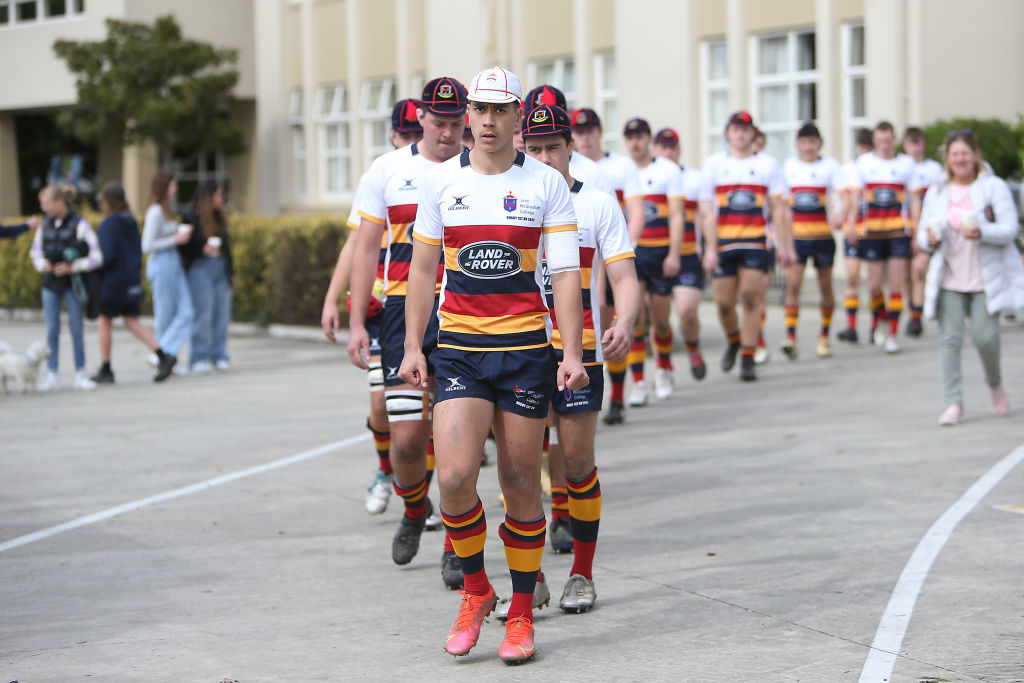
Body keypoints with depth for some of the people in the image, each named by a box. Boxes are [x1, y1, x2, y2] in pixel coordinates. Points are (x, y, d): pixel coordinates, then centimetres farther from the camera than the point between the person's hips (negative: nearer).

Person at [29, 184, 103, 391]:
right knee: (52, 330, 2)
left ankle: (80, 374, 14)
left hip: (73, 282, -4)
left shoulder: (79, 224, -11)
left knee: (76, 329, 5)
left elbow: (96, 257, -11)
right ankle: (51, 375, 5)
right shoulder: (45, 225, 3)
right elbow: (35, 250, 17)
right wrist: (42, 264, -3)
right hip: (51, 283, 4)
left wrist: (72, 267, -18)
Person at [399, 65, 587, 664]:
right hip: (458, 347, 1)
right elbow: (423, 266, 12)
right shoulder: (441, 182, 5)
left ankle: (522, 614, 17)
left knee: (521, 484, 3)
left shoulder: (547, 184, 0)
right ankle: (476, 590, 11)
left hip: (526, 350, -1)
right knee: (455, 476, -13)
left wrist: (572, 354, -10)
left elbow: (566, 272, -2)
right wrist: (412, 346, 7)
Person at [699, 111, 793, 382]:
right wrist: (711, 248, -5)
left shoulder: (767, 164, 8)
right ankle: (733, 341, 32)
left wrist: (785, 245, 3)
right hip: (723, 243, 1)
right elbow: (707, 211, 3)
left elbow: (778, 209, 8)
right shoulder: (714, 164, 8)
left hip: (756, 243, -1)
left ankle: (747, 359, -2)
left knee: (751, 298, -10)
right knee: (724, 303, 1)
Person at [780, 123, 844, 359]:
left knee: (825, 285, 7)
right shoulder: (789, 166, 9)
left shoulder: (830, 165, 2)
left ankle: (824, 335, 22)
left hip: (822, 235, -1)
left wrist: (839, 214, -29)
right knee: (793, 284, -12)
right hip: (795, 235, 1)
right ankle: (790, 336, -16)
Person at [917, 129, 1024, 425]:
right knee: (949, 338, -7)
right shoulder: (936, 192, 12)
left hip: (986, 279, -3)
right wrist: (929, 239, -10)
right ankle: (953, 403, -5)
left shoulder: (994, 187, 1)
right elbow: (923, 236, 14)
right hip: (949, 280, 3)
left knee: (984, 336, -10)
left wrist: (982, 232, -25)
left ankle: (995, 385, 20)